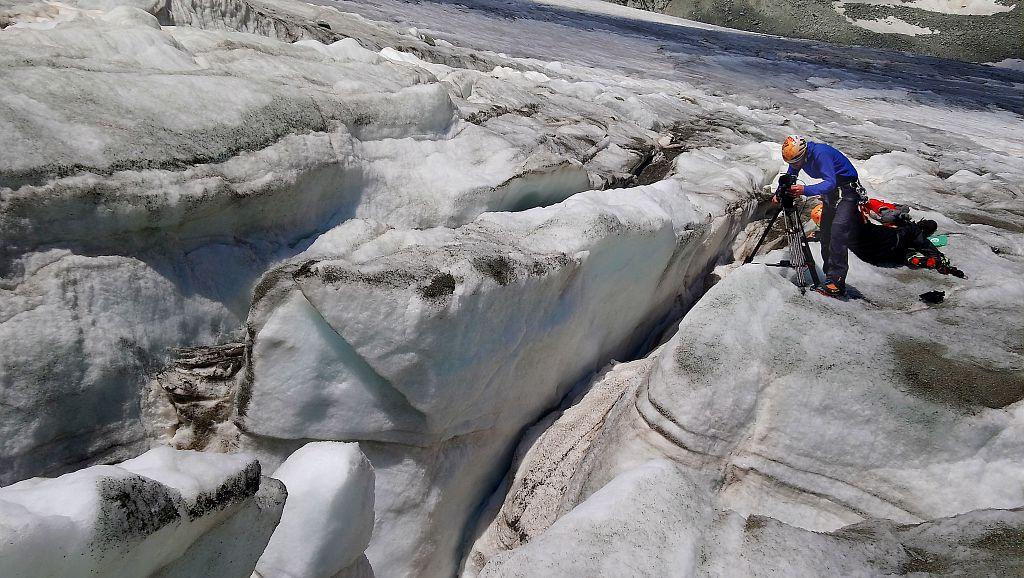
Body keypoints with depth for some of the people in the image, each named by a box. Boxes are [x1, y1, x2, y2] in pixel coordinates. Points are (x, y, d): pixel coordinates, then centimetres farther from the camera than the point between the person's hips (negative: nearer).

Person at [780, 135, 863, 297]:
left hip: (847, 191, -9)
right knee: (825, 235, 6)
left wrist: (805, 190, -51)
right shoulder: (799, 157, -3)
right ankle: (830, 277, 13)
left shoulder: (820, 153, -29)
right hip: (830, 194, 9)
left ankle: (836, 281, -27)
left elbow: (830, 182, -38)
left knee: (838, 232, -22)